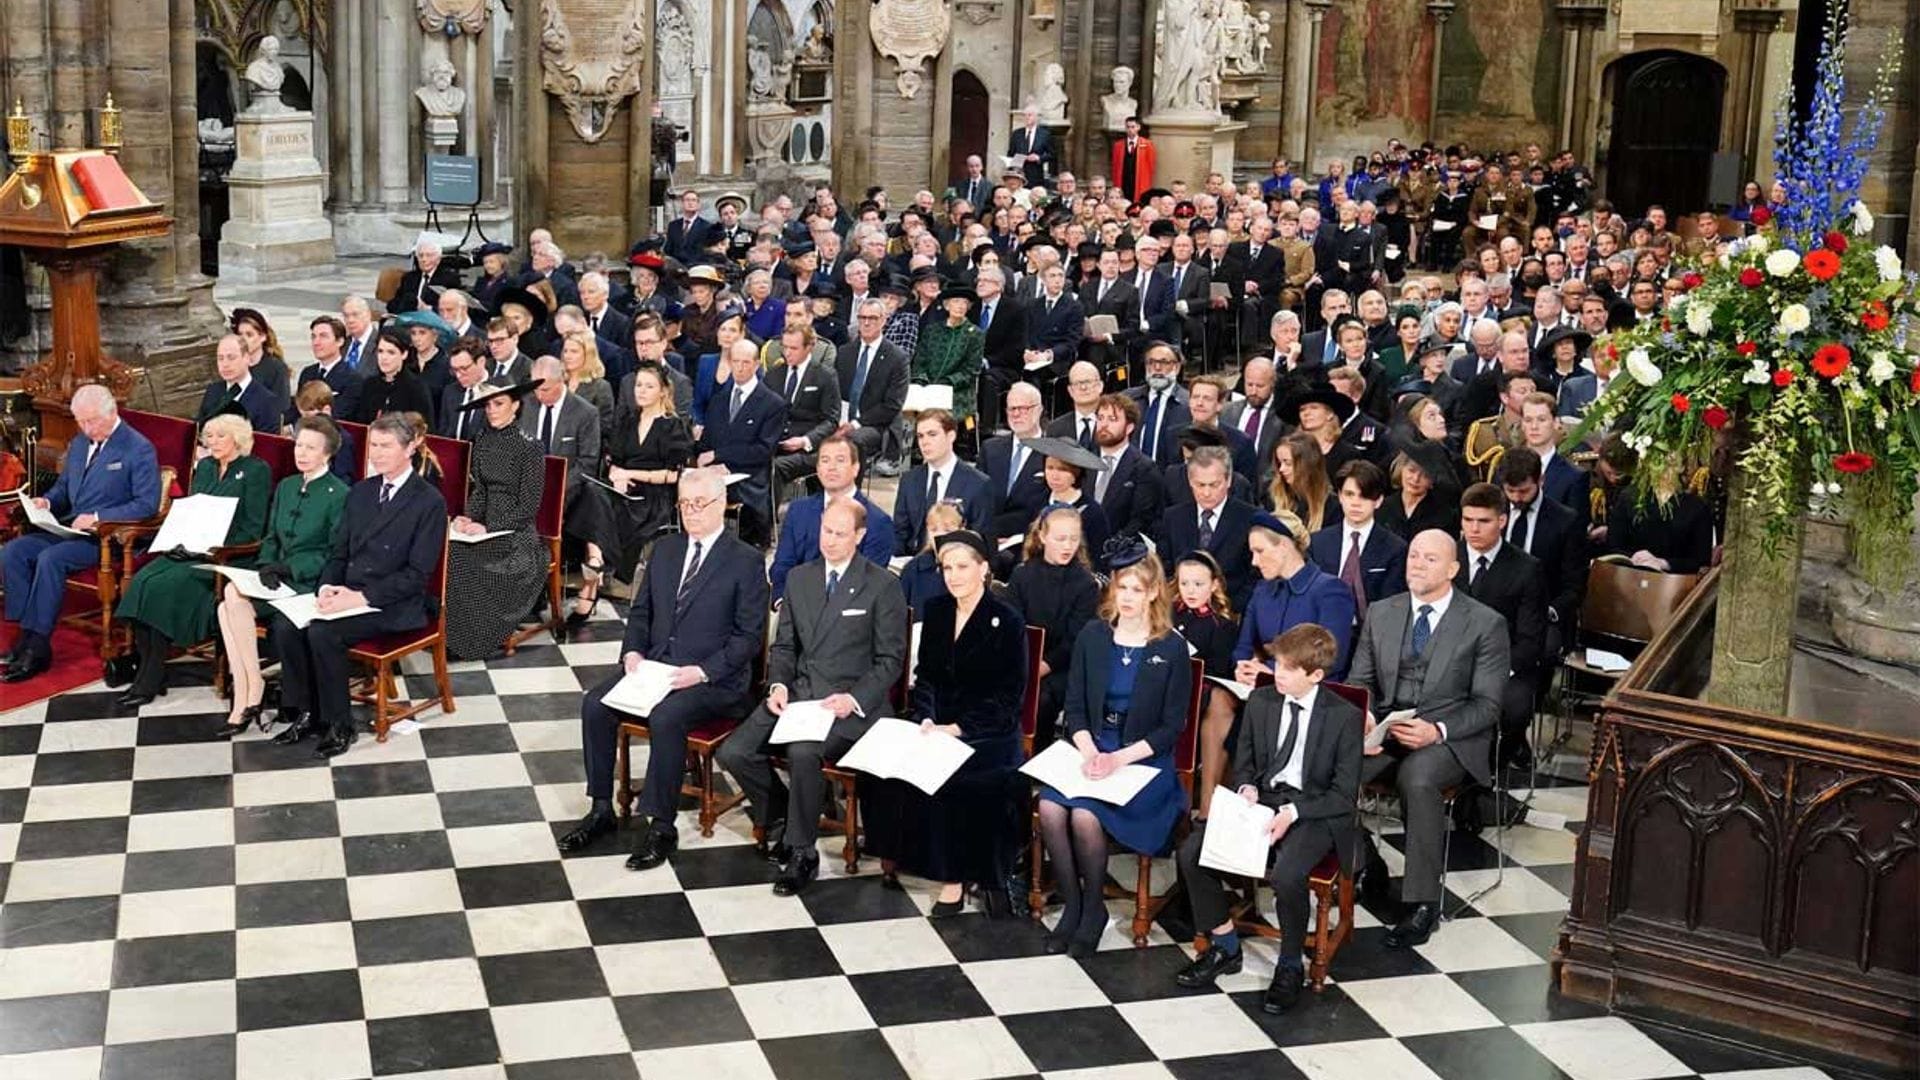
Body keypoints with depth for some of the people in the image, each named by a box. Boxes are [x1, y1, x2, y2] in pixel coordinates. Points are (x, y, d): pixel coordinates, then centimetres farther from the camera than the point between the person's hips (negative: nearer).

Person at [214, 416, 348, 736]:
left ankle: (253, 692, -16)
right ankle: (243, 703, -22)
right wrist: (265, 565, 0)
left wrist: (288, 568, -18)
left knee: (234, 595, -26)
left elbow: (336, 556, -9)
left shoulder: (339, 495, -5)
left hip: (310, 583, -7)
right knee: (226, 608, -22)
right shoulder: (286, 487, 18)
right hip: (279, 578, 7)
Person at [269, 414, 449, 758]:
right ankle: (305, 713, -4)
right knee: (285, 623, -17)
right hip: (347, 593, 7)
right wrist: (328, 587, -6)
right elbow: (339, 552, 16)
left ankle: (339, 726, -13)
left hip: (393, 605, -7)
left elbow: (417, 574, -13)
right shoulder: (360, 492, 15)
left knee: (322, 632, -29)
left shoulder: (430, 501, -8)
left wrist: (361, 597, -20)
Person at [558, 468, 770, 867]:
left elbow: (749, 636, -8)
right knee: (595, 704, -16)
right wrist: (632, 651, -1)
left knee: (665, 716, -33)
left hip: (713, 679, -6)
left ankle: (661, 826, -22)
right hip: (653, 665, 6)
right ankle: (601, 810, -4)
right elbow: (641, 610, 19)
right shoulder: (664, 549, 14)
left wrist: (702, 671, -18)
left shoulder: (746, 561, -5)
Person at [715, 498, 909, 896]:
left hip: (851, 703, -5)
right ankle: (780, 819, 10)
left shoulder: (884, 586, -2)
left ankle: (802, 854, -15)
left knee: (803, 753, -34)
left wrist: (854, 699, -17)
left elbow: (890, 660, -3)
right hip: (797, 694, 5)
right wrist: (778, 684, -2)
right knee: (734, 752, -16)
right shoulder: (799, 578, 13)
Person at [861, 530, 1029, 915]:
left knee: (943, 772, -32)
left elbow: (1008, 697, -8)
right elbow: (925, 676, 11)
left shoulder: (1006, 621, -7)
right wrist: (926, 719, -9)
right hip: (938, 724, 5)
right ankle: (893, 853, -8)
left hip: (987, 733, -5)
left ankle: (954, 878, -20)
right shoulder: (935, 610, 9)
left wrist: (956, 729, -16)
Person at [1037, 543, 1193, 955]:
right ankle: (1071, 905, -9)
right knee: (1050, 808, -26)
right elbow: (1075, 707, 8)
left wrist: (1120, 759, -15)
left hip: (1144, 760, -3)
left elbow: (1172, 726, -3)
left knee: (1085, 815, -29)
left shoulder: (1172, 648, -2)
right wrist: (1088, 751, -11)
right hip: (1091, 748, 3)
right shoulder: (1092, 636, 8)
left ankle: (1094, 910, -5)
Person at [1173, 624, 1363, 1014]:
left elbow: (1345, 795, -9)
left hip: (1316, 813, -5)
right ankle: (1225, 946, 5)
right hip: (1262, 800, 5)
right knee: (1191, 853, -15)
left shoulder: (1345, 717, -9)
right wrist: (1247, 788, -7)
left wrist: (1293, 813, -21)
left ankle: (1289, 967, -7)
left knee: (1286, 875, -34)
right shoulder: (1260, 701, 5)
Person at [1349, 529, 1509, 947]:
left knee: (1417, 778, -38)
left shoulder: (1485, 623, 0)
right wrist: (1364, 716, -8)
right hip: (1384, 730, 4)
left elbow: (1486, 705, -3)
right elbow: (1359, 680, 15)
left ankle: (1423, 904, -27)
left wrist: (1437, 731, -21)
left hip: (1450, 739, -4)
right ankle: (1364, 866, -2)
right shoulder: (1381, 614, 13)